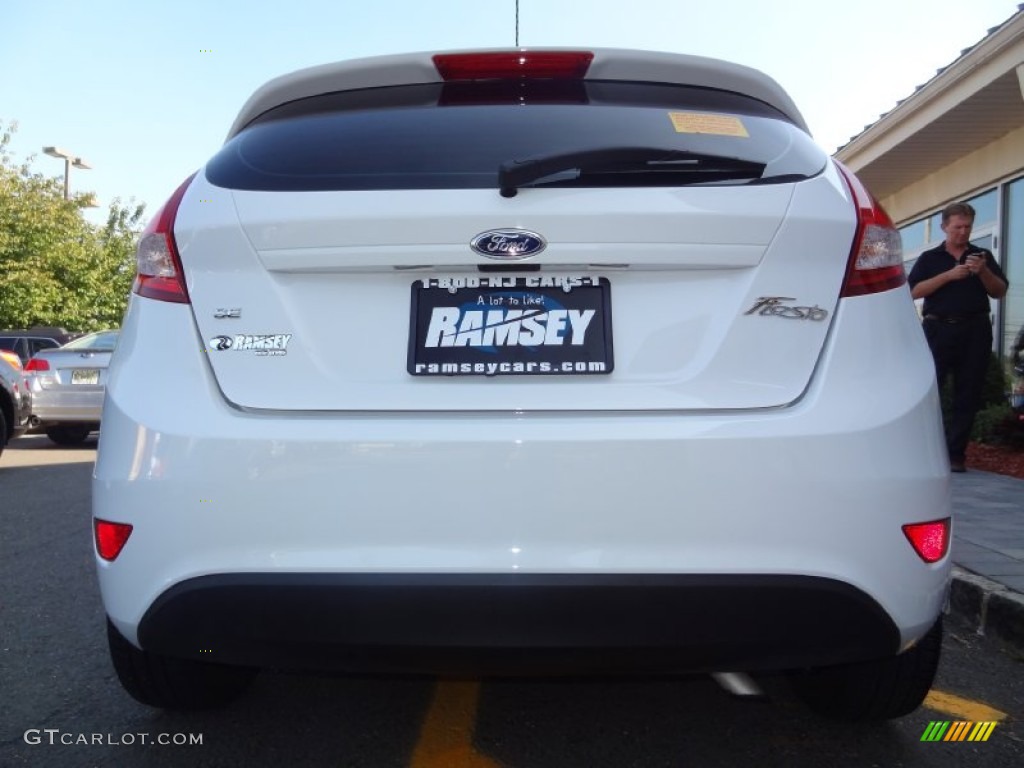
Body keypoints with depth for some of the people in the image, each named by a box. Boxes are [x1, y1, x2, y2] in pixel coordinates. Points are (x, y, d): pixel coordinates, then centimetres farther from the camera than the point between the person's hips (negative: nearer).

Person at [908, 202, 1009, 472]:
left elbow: (1000, 292, 9)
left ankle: (955, 454, 7)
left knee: (968, 395, 1)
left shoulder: (982, 256, 15)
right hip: (939, 329, -2)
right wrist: (949, 275, -14)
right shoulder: (930, 258, 10)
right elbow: (914, 291, -5)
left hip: (975, 331, 2)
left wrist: (983, 272, -9)